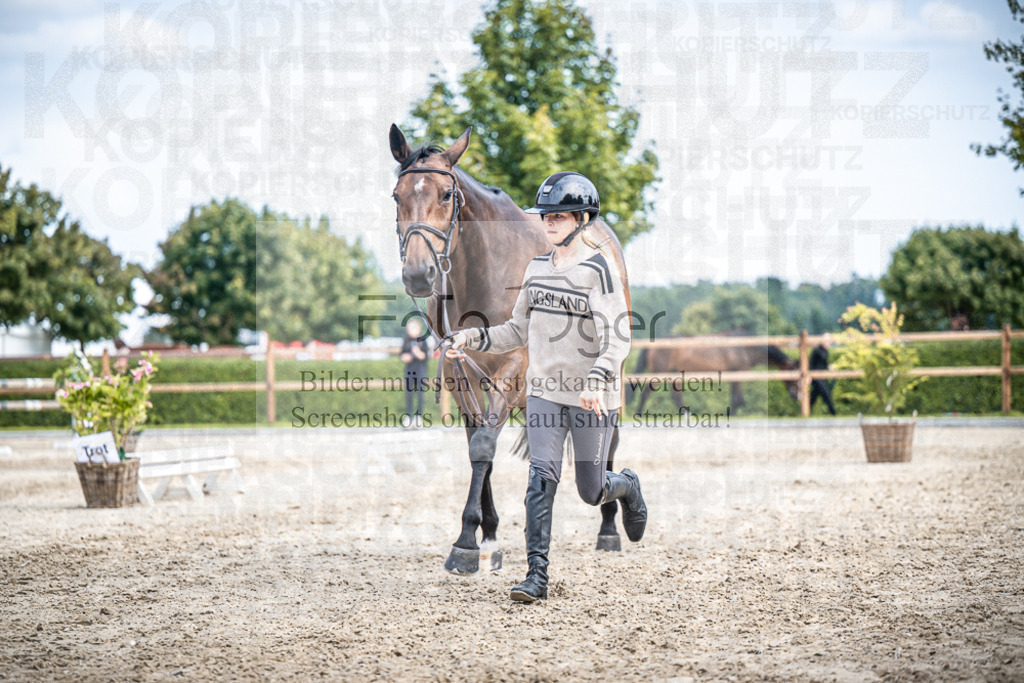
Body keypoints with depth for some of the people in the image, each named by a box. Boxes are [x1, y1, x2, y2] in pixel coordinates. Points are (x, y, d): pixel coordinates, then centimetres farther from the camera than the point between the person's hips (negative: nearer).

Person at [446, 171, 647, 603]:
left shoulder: (599, 268, -12)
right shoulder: (537, 268, 9)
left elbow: (617, 339, -19)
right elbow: (519, 331, 18)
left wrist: (597, 380, -35)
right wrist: (473, 339, 4)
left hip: (592, 398, -5)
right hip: (544, 392, 5)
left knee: (591, 491, 6)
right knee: (541, 479, -8)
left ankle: (627, 488, 41)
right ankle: (537, 575, -6)